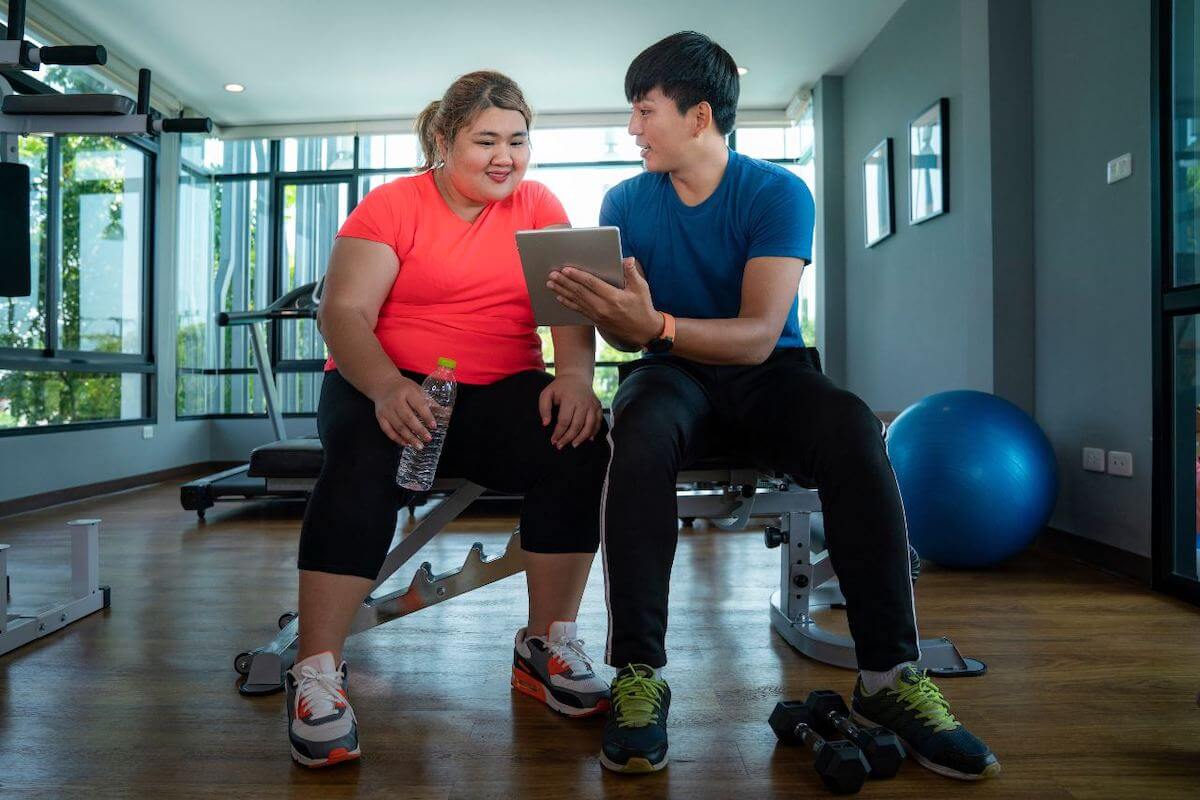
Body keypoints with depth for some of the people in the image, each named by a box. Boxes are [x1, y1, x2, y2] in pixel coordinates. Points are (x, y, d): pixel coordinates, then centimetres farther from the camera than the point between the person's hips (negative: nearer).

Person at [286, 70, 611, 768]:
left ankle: (549, 645, -12)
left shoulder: (539, 206, 10)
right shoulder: (393, 205, 1)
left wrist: (575, 377, -25)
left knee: (578, 437, -26)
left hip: (501, 390, 3)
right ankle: (317, 672, -24)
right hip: (387, 385, -2)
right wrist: (387, 388, -32)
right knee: (367, 455, -35)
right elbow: (342, 312, -11)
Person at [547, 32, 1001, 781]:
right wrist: (613, 315, -28)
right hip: (677, 376, 1)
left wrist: (658, 325, -37)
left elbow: (758, 335, -20)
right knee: (641, 434, -35)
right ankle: (638, 675, -28)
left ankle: (891, 674, -22)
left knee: (855, 432, -32)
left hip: (767, 373, 0)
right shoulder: (626, 202, 3)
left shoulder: (778, 193, -7)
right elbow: (624, 333, -3)